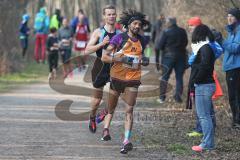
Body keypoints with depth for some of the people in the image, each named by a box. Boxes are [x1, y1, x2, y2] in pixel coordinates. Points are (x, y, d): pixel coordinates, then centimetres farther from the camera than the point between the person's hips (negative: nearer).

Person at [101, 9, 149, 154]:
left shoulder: (142, 41, 8)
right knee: (111, 107, 14)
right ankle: (106, 128, 36)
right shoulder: (119, 38, -7)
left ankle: (127, 141, -15)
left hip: (133, 80, 2)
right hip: (117, 77, -2)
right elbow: (104, 57, -13)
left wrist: (144, 60, 4)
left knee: (129, 110, -9)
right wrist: (122, 59, -23)